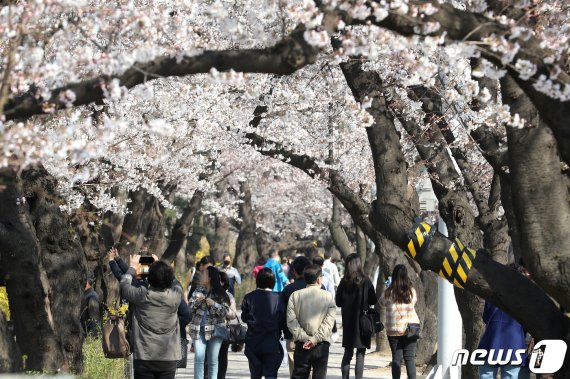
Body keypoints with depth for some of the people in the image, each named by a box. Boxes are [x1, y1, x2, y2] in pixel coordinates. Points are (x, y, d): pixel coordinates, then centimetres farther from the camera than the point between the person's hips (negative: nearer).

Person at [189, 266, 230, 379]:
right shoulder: (198, 291, 9)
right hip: (199, 330, 2)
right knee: (199, 358, -7)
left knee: (213, 360, 4)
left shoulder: (220, 294, -2)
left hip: (215, 330, -2)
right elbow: (189, 308, 6)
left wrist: (214, 304, -20)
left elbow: (225, 312, -7)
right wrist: (197, 301, -13)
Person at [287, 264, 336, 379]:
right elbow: (328, 322, -11)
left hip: (301, 345, 2)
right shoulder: (328, 297, -2)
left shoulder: (295, 295, 2)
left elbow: (291, 321, -5)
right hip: (322, 345, -1)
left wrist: (304, 338, -7)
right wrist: (315, 339, -13)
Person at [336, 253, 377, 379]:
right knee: (360, 354, 2)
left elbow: (338, 302, 0)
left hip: (348, 322, 2)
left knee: (347, 353, 14)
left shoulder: (343, 282, -5)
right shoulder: (365, 281, -10)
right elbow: (373, 300, -5)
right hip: (363, 322, -2)